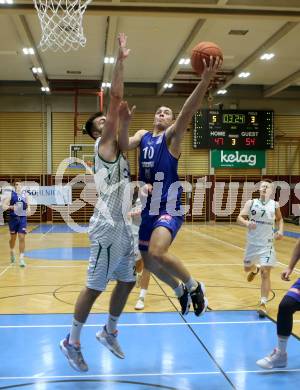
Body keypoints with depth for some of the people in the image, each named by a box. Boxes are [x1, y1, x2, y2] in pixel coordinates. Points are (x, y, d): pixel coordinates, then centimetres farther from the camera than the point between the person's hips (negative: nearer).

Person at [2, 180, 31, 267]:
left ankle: (21, 258, -4)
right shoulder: (10, 194, -4)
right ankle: (12, 252, 43)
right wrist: (11, 207, -25)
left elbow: (28, 204, 15)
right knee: (13, 237, 14)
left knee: (22, 238, -7)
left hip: (23, 218, 1)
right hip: (13, 218, -1)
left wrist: (28, 209, -6)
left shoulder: (25, 194, 3)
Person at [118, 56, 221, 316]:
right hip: (148, 207, 7)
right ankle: (180, 290, 38)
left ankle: (194, 287, -1)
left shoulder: (173, 135, 0)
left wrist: (205, 81, -33)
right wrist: (125, 123, -24)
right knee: (148, 261, 14)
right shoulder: (143, 136, 14)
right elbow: (124, 146, -6)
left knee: (157, 253, -25)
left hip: (169, 207, -6)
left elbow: (187, 112, -18)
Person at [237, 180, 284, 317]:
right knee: (247, 268, 19)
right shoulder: (251, 203, -2)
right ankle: (255, 269, 56)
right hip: (252, 243, 2)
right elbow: (239, 218, -8)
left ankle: (263, 304, -3)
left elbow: (279, 219, 19)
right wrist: (247, 223, -30)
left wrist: (280, 230, 0)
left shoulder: (274, 205, 1)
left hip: (267, 244, -1)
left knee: (265, 273, -9)